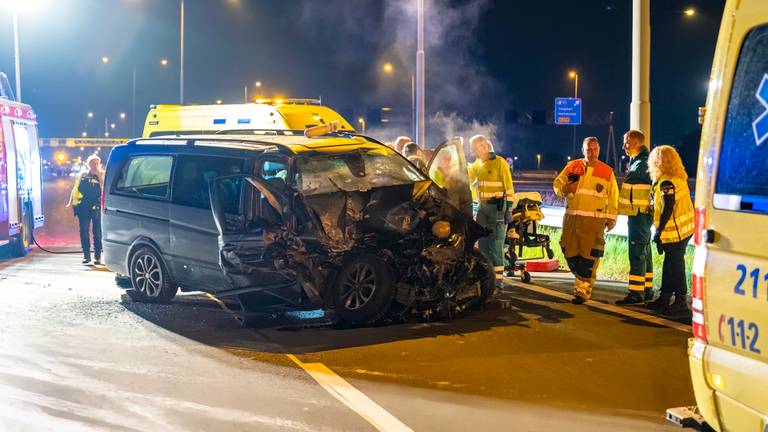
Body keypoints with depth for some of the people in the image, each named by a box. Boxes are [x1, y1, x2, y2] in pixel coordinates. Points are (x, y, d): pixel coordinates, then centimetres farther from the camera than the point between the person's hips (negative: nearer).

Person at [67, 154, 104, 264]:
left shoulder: (101, 176, 7)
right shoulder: (81, 176, 13)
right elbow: (75, 189, 16)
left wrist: (99, 175, -11)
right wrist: (71, 202, 7)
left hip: (96, 207, -2)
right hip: (83, 207, 2)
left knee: (97, 232, -1)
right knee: (84, 231, 2)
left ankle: (98, 256, 4)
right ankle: (86, 255, 8)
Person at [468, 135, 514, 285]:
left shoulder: (499, 162, -9)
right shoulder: (477, 164, 13)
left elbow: (508, 187, -11)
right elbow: (468, 180, 21)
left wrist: (508, 209, -14)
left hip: (497, 206, -7)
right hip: (482, 206, 7)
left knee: (495, 245, -8)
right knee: (482, 243, 9)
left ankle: (498, 279, -6)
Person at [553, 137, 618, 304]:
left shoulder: (607, 172, 7)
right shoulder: (572, 166, 10)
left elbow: (613, 198, 9)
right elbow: (557, 184, 12)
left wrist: (611, 218, 4)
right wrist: (566, 188, -9)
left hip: (595, 221, -3)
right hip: (572, 217, 3)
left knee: (589, 256, -8)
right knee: (570, 253, 6)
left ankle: (583, 291, -2)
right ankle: (583, 280, 29)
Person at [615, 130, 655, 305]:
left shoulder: (642, 164, -16)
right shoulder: (636, 162, 17)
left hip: (639, 216, -11)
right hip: (640, 216, 11)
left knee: (637, 253, -9)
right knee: (644, 253, 14)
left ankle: (636, 292, -8)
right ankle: (647, 290, 21)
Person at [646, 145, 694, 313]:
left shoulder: (666, 182, -19)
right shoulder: (679, 178, 11)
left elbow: (667, 209, -23)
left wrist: (658, 232, -20)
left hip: (675, 232, -9)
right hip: (684, 228, 9)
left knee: (675, 266, -1)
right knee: (670, 264, 15)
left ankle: (681, 301, 6)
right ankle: (664, 299, 22)